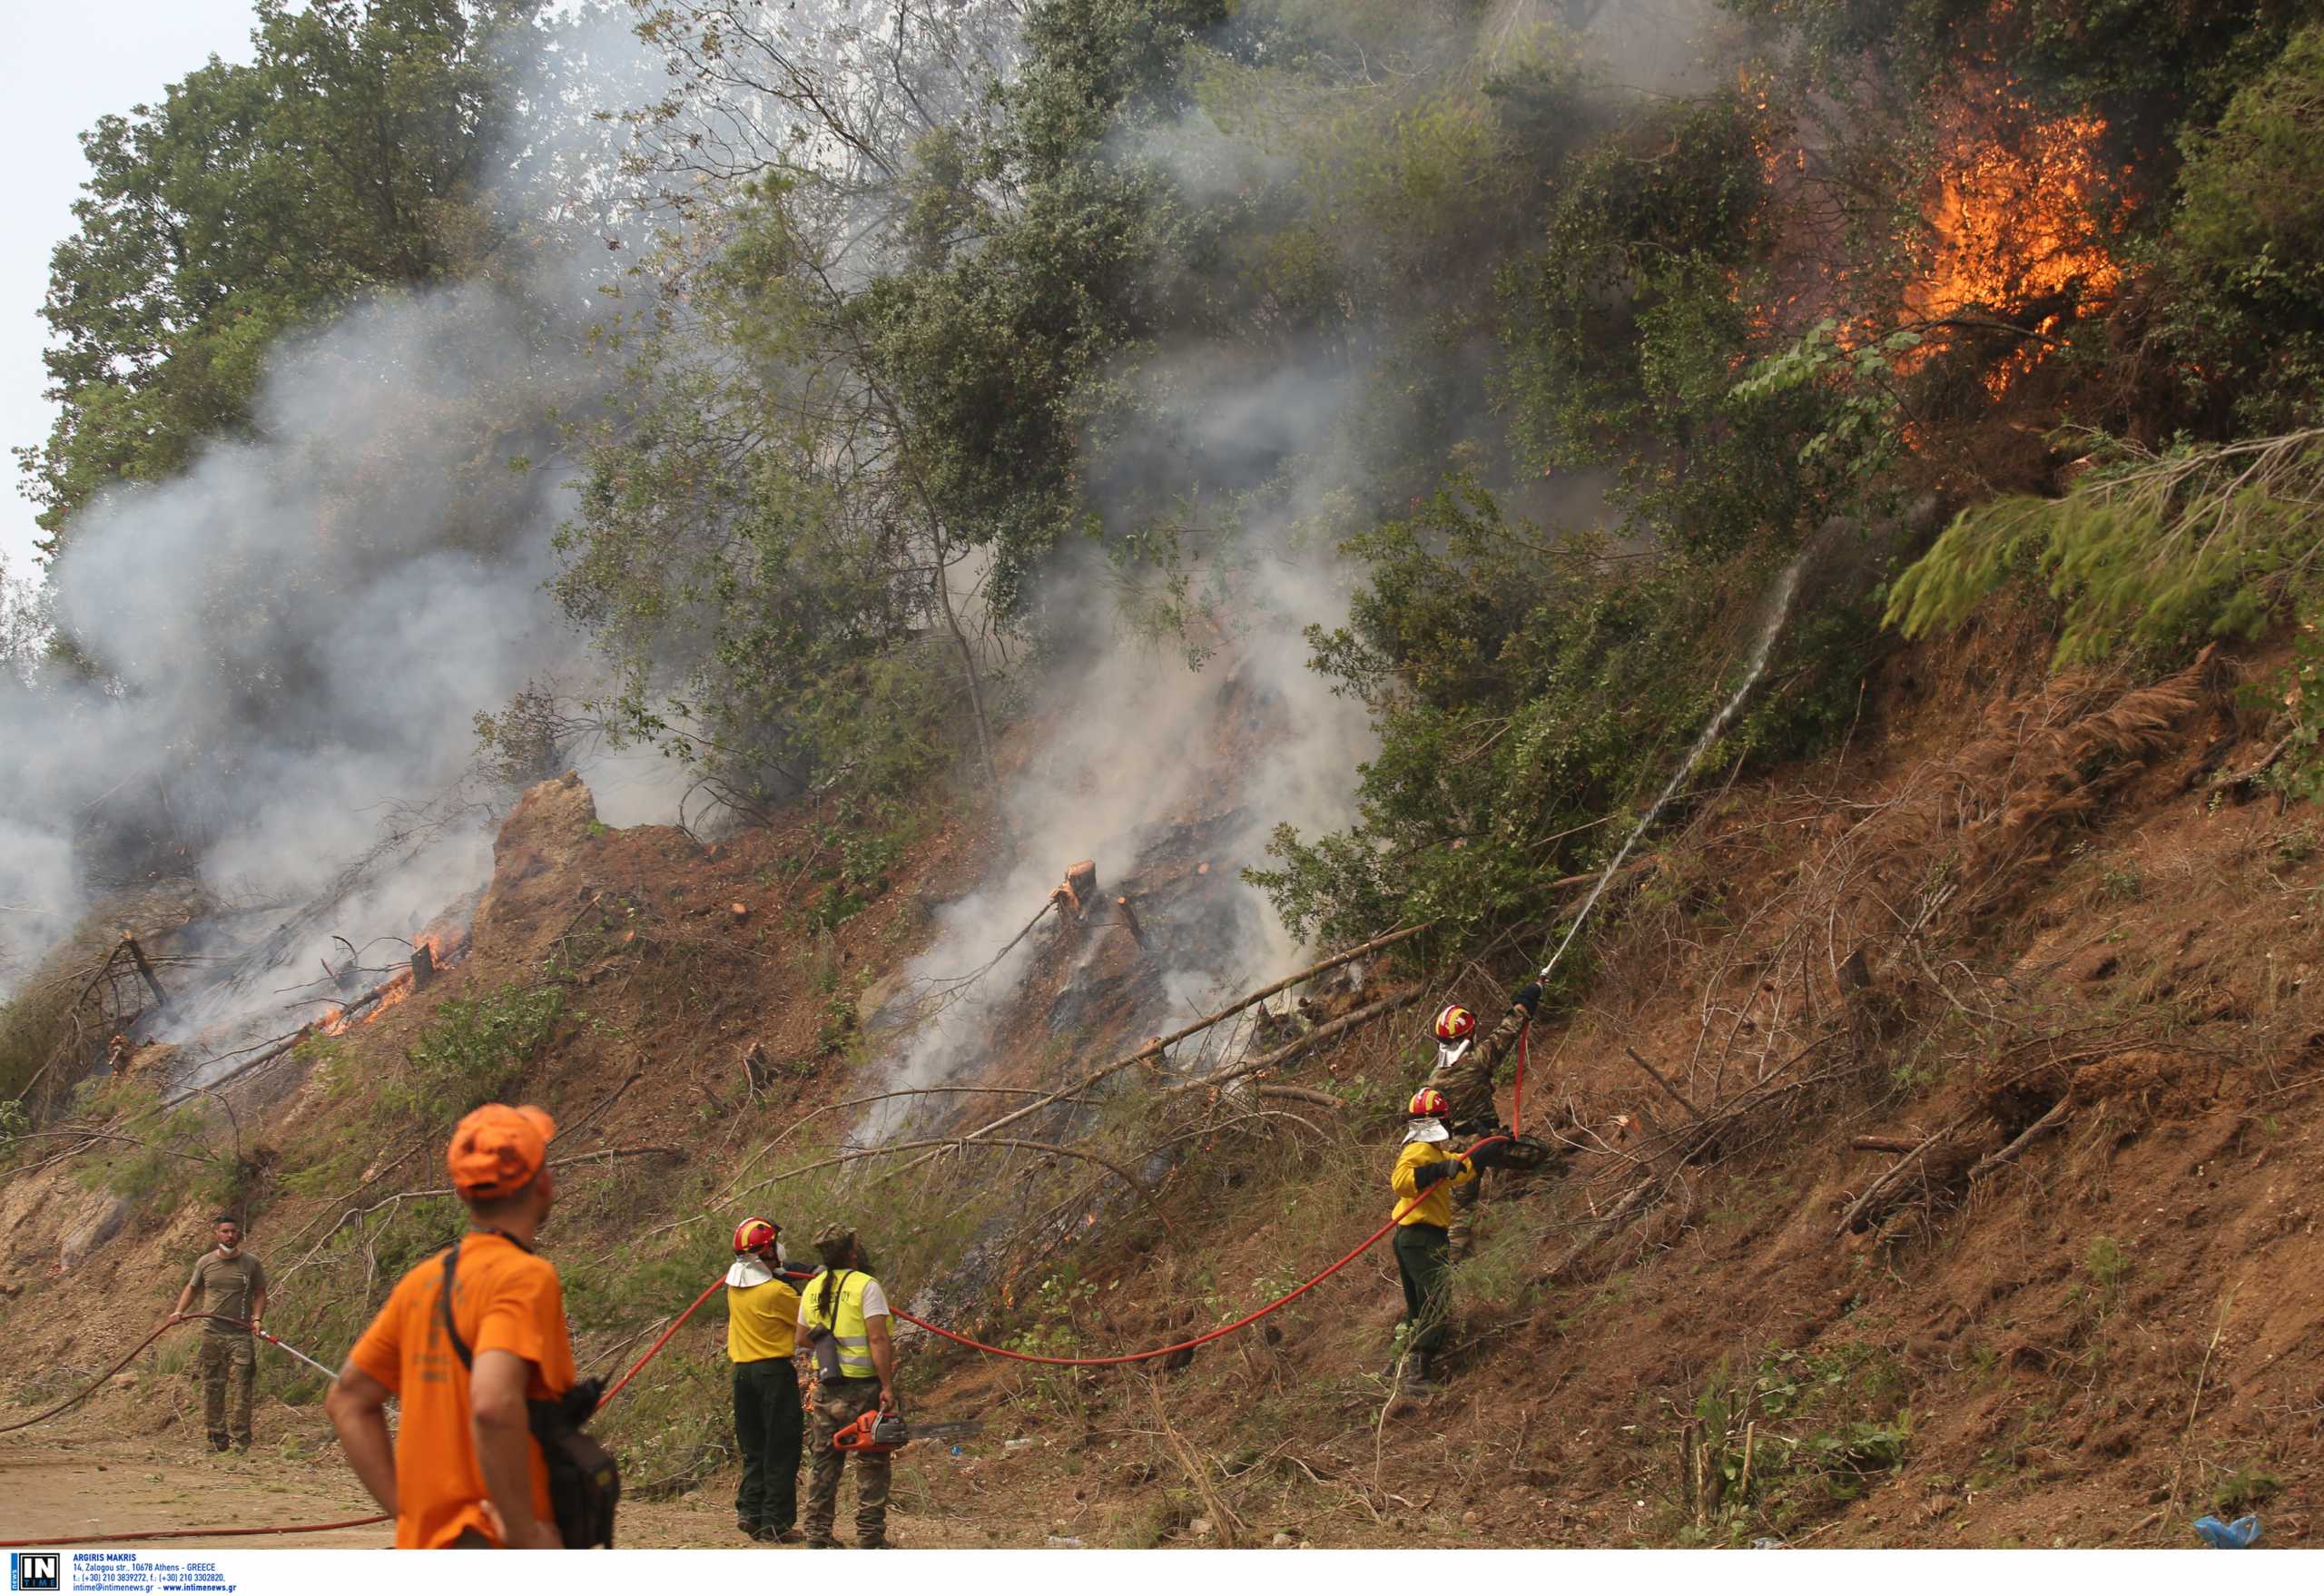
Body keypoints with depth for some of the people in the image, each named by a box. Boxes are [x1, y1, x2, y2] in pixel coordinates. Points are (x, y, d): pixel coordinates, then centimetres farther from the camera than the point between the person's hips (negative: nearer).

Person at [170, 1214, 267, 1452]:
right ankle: (217, 1437, 14)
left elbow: (260, 1294, 6)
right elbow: (192, 1288, 20)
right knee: (212, 1387, 5)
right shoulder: (205, 1262, 7)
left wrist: (257, 1318, -10)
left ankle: (240, 1438, -6)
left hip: (241, 1334, -3)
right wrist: (179, 1311, 6)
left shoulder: (251, 1264, 2)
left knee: (242, 1387, -9)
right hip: (212, 1333, 3)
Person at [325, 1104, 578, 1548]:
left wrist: (405, 1509, 11)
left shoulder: (422, 1280, 10)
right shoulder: (527, 1277, -14)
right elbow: (494, 1406, -29)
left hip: (424, 1543, 8)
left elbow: (348, 1400, 16)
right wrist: (524, 1533, -19)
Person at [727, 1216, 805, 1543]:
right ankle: (776, 1521, 0)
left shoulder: (734, 1284, 5)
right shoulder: (777, 1292, -16)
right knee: (781, 1450, 0)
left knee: (754, 1448, 16)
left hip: (742, 1371, 7)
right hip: (774, 1372, -7)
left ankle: (749, 1511, 9)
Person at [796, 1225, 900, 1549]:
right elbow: (878, 1339, -18)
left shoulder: (813, 1289, 8)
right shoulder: (866, 1286, -12)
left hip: (826, 1389, 6)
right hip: (862, 1389, -6)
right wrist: (887, 1387, -17)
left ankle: (818, 1532, 14)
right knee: (872, 1463, 2)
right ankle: (870, 1534, 1)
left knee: (825, 1461, 13)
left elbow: (804, 1337, 16)